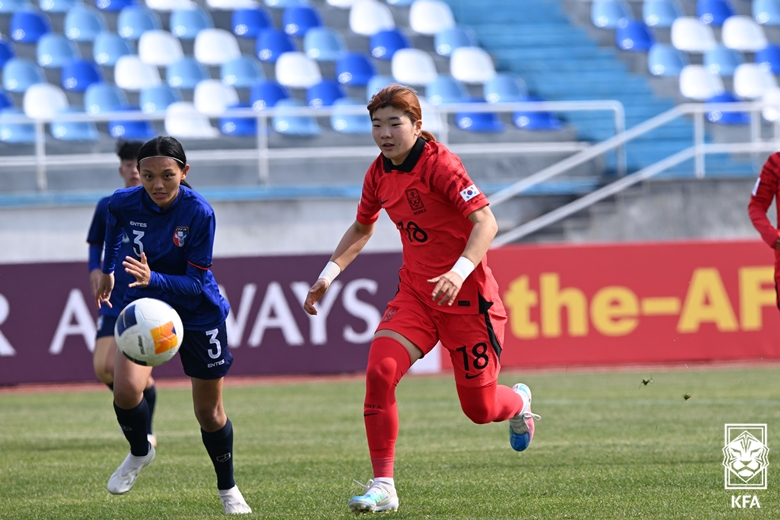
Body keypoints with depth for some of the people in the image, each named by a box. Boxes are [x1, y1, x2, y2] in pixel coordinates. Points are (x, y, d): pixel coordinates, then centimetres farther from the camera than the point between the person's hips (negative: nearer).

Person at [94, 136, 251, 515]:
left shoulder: (199, 212, -25)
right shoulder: (125, 203, -16)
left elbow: (195, 281, -24)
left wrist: (154, 279, -42)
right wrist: (108, 269, 23)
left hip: (198, 311, -2)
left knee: (209, 412, 7)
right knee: (126, 389, -22)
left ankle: (228, 489, 31)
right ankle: (139, 453, 10)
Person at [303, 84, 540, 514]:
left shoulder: (438, 163, -18)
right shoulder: (379, 173, 3)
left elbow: (485, 222, -25)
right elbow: (361, 228, 22)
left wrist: (459, 272, -39)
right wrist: (328, 275, 12)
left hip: (466, 297, -5)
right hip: (415, 293, 5)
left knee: (480, 409, 2)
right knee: (379, 372, -20)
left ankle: (518, 402, 41)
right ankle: (383, 487, -14)